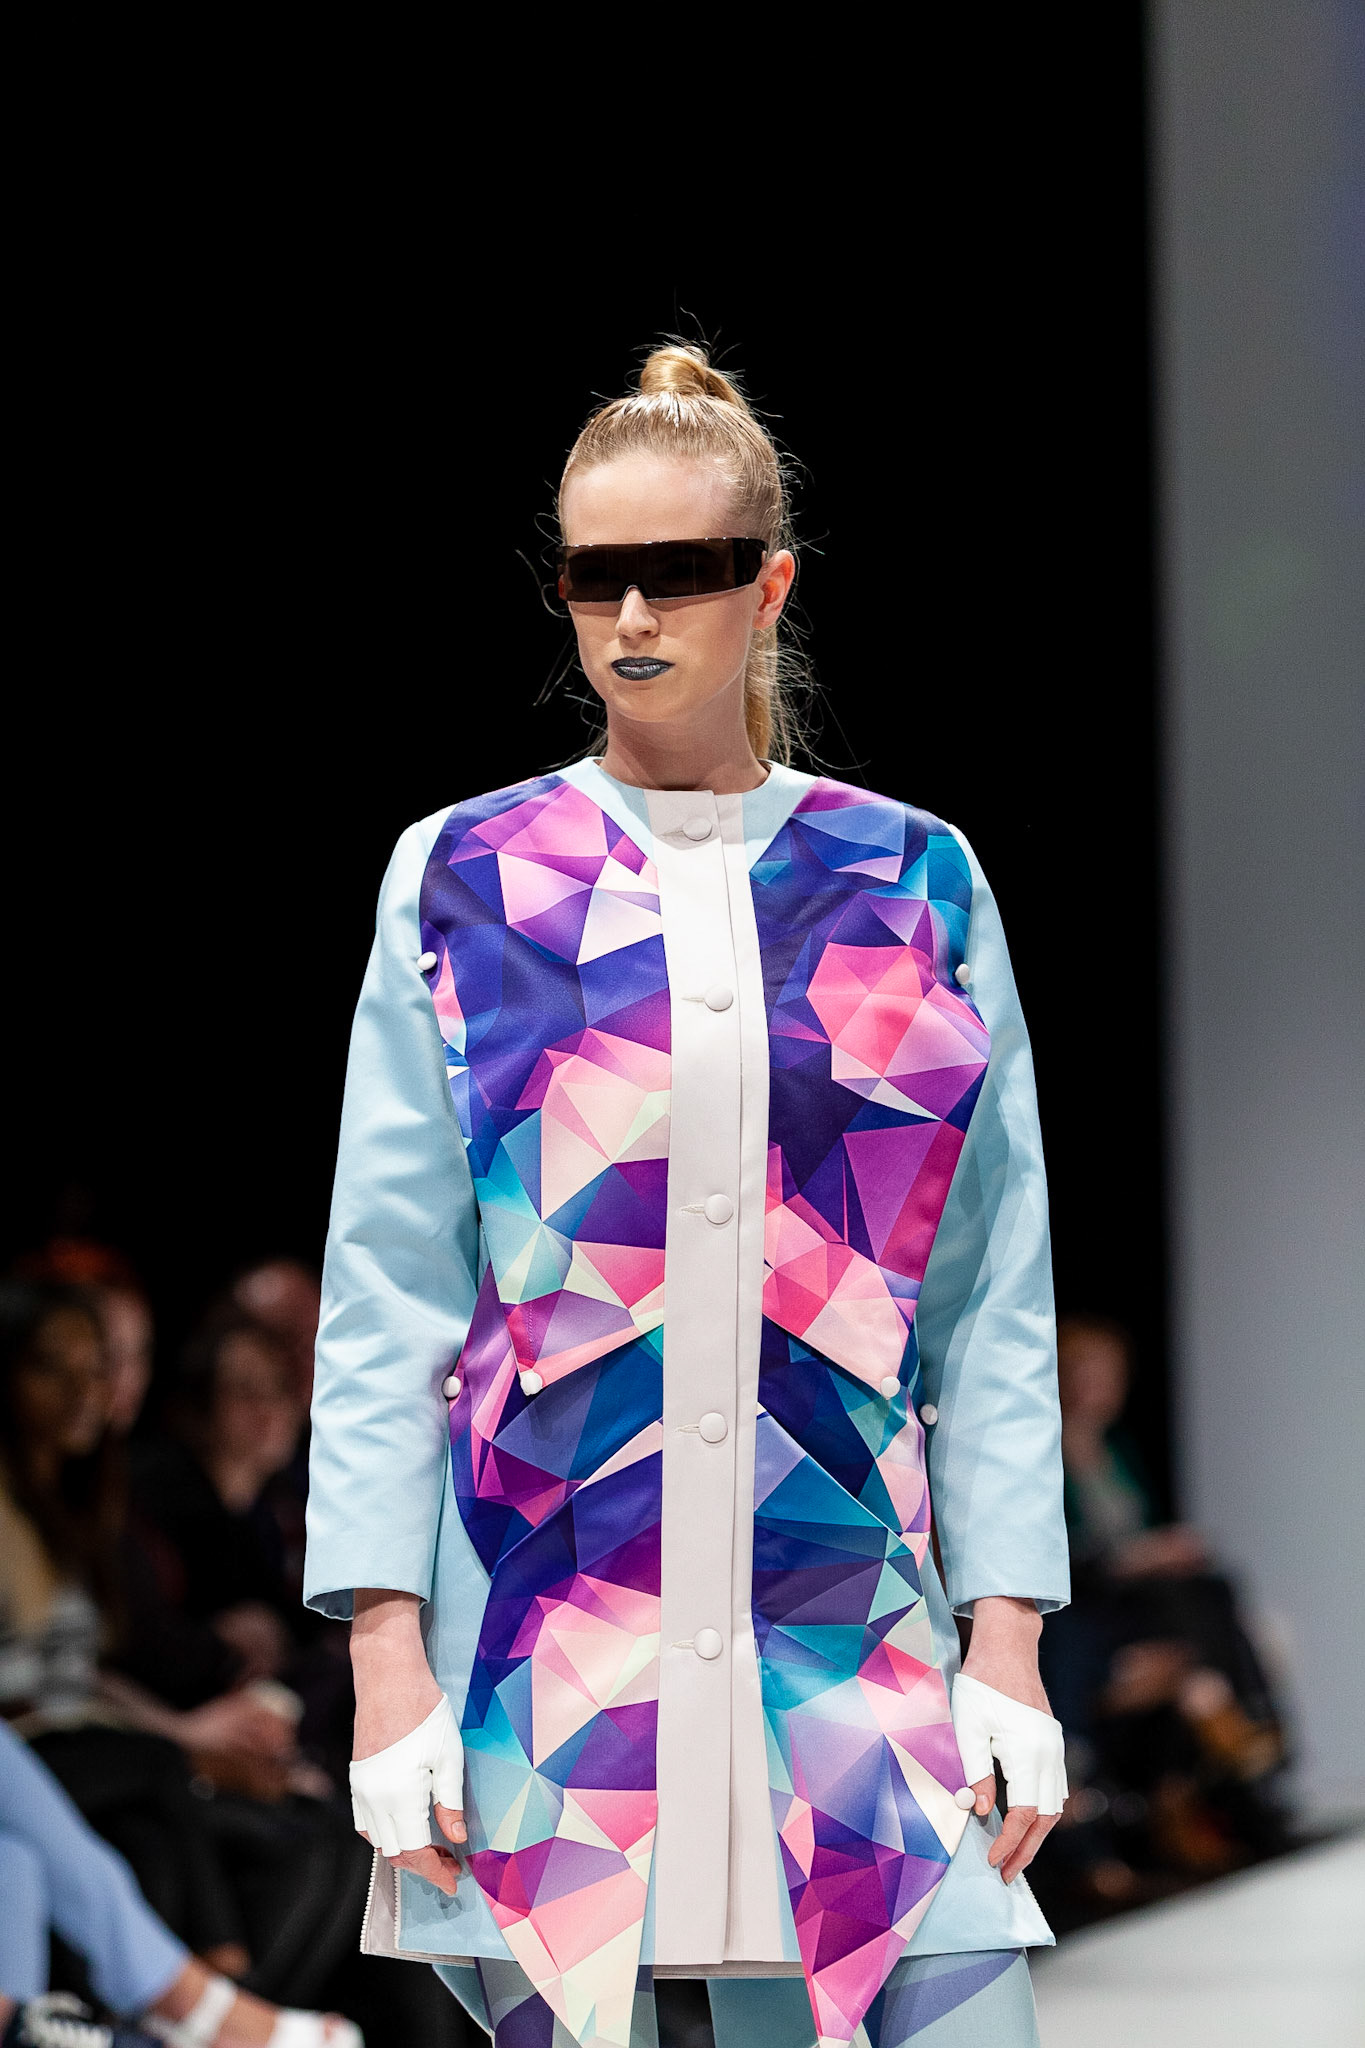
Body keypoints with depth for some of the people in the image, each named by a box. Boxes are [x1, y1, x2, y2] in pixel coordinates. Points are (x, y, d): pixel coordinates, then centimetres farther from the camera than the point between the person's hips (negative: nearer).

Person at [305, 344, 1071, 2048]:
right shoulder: (463, 881, 6)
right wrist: (386, 1654, -4)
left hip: (853, 1646, 1)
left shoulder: (916, 885, 9)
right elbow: (384, 1295, 4)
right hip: (545, 1633, -1)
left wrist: (1009, 1648, 1)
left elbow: (992, 1301, 9)